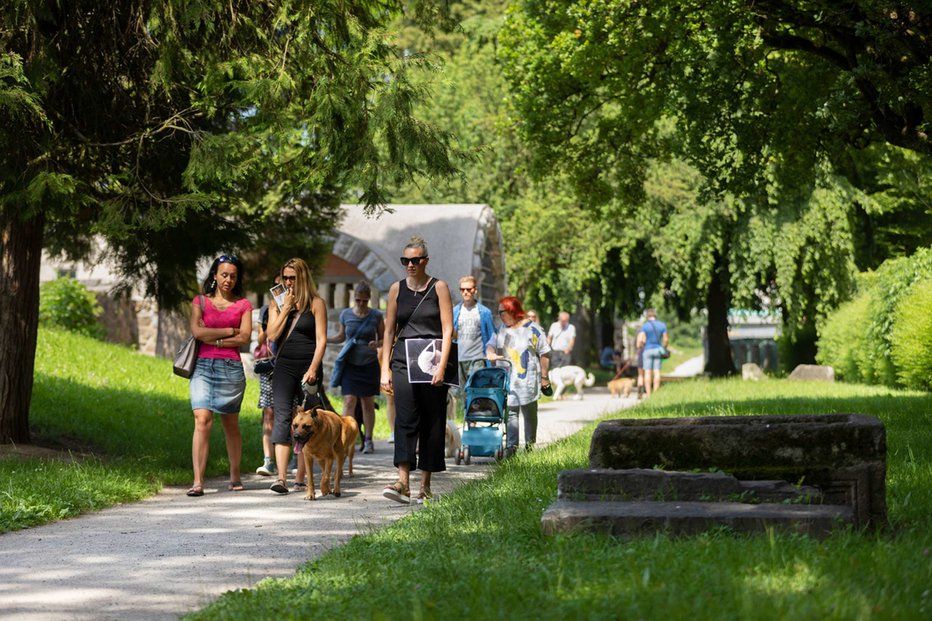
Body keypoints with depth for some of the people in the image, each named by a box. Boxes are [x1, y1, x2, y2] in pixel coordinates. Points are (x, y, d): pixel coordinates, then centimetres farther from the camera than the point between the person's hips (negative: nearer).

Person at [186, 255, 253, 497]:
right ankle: (198, 481, -17)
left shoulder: (243, 305, 11)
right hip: (204, 366, -1)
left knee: (231, 424, 8)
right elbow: (197, 331, -4)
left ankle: (235, 476, 23)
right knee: (202, 420, -13)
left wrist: (214, 339, -7)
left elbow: (245, 337, -2)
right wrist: (229, 331, -2)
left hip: (231, 368, 1)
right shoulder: (201, 301, 11)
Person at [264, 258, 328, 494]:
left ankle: (300, 477, 12)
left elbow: (321, 339, -4)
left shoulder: (316, 303, 1)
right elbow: (272, 335, -1)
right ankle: (281, 477, -21)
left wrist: (313, 368, -14)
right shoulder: (278, 304, 11)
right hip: (284, 367, 2)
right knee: (282, 417, -13)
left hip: (308, 367, -2)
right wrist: (286, 308, -6)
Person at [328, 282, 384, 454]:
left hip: (369, 364, 0)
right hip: (350, 364, 0)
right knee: (349, 400, -10)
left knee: (368, 403, 6)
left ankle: (368, 440, 14)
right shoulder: (346, 314, 2)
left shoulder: (376, 316, -2)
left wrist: (377, 344, -16)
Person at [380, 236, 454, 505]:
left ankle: (425, 484, 11)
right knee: (405, 419, -12)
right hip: (403, 361, 1)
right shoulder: (397, 289, 9)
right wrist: (385, 369, 5)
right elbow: (389, 331, 12)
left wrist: (441, 366, -14)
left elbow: (447, 330, -4)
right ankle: (403, 482, -22)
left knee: (432, 422, 2)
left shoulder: (438, 288, 1)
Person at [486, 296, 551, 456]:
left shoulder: (532, 329, -2)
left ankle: (530, 446, 12)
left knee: (529, 413, 5)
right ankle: (511, 446, -4)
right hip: (506, 379, 4)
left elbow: (544, 354, -2)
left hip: (527, 380, -4)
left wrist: (544, 376, -4)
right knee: (510, 412, -3)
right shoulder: (502, 329, 13)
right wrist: (491, 353, -16)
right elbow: (491, 345, 9)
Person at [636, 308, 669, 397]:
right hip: (658, 350, 2)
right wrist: (663, 347, 21)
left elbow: (640, 339, -16)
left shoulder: (644, 326, -7)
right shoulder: (662, 325, 2)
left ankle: (648, 395, -4)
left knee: (647, 372, 0)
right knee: (657, 372, 3)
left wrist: (639, 345, 5)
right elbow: (666, 339, 3)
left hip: (647, 350, -2)